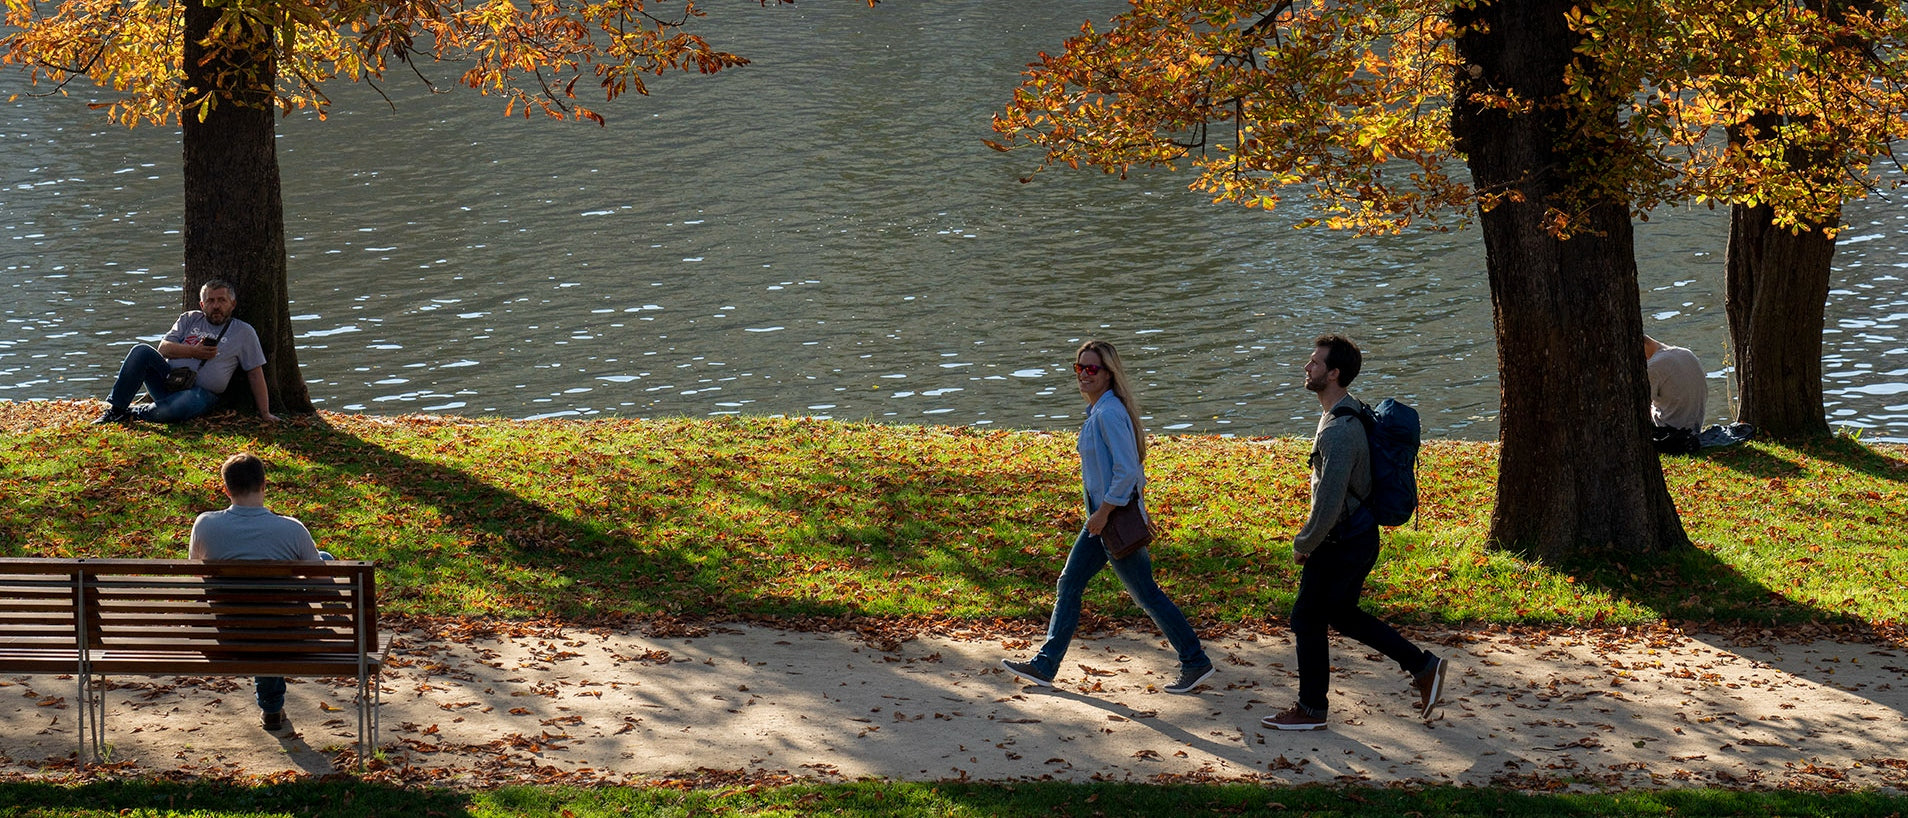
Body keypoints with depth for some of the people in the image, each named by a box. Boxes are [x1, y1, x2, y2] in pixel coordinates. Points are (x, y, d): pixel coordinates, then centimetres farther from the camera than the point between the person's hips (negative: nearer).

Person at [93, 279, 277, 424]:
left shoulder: (243, 332, 11)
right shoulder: (191, 319, 18)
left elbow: (255, 374, 9)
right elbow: (164, 348, 8)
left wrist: (265, 413, 3)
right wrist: (194, 352, -7)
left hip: (200, 392, -3)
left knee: (185, 404, -41)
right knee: (141, 351, -24)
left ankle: (133, 414, -19)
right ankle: (114, 410, -25)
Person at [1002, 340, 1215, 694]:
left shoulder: (1109, 413, -21)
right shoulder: (1097, 410, 9)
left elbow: (1126, 470, -26)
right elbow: (1132, 466, 17)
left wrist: (1103, 512, -20)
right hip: (1104, 517, 10)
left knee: (1145, 593, 0)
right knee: (1069, 584, 11)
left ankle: (1196, 664, 10)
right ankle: (1044, 666, 16)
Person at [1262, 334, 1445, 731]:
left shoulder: (1338, 433, -27)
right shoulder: (1351, 410, 6)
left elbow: (1329, 504, -29)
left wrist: (1304, 545, -12)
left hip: (1342, 543, -10)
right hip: (1360, 533, 10)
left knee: (1308, 617, 5)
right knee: (1341, 614, 22)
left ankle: (1311, 709, 18)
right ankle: (1423, 666, 24)